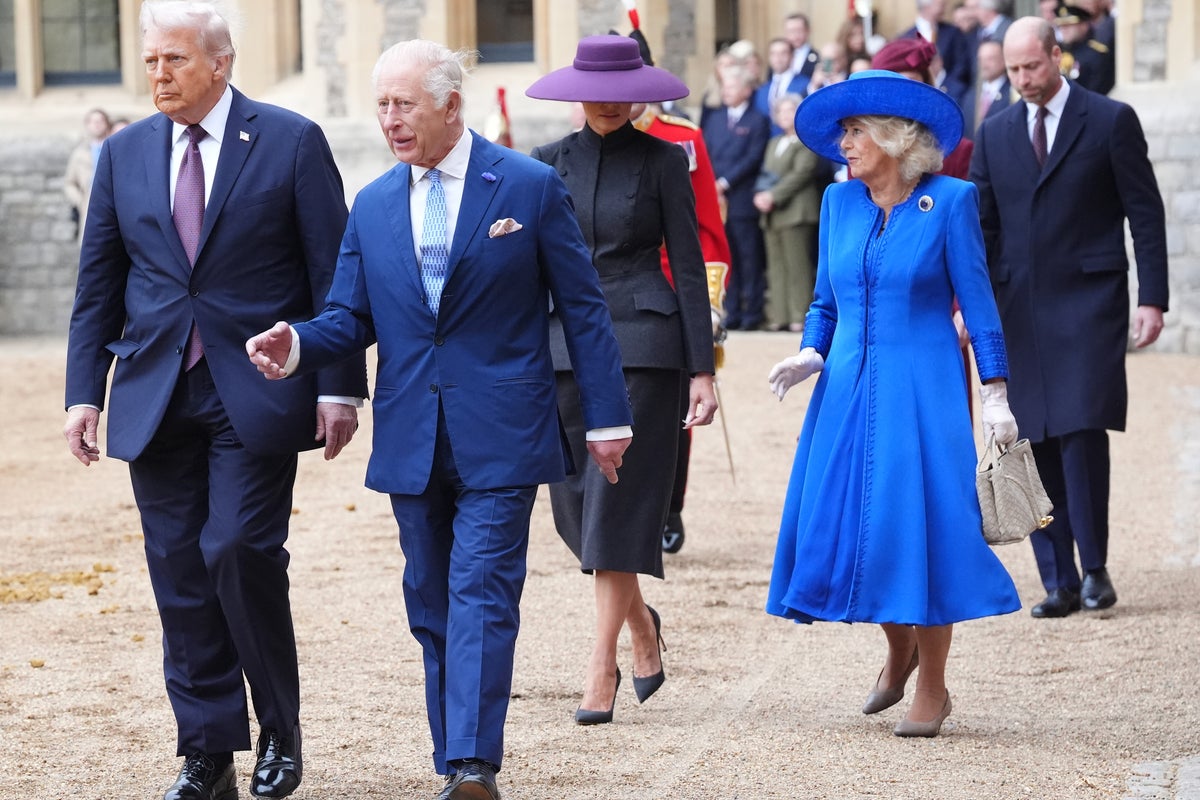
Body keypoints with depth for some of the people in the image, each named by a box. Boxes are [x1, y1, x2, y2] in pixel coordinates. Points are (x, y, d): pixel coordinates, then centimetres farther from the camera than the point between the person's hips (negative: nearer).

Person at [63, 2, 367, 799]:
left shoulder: (291, 142, -1)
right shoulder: (124, 155, 10)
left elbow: (333, 274, -2)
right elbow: (98, 286, 13)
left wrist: (339, 386, -7)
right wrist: (84, 392, 6)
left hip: (255, 395, -4)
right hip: (157, 398, 4)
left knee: (240, 551, -14)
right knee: (180, 576, 3)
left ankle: (281, 732, 5)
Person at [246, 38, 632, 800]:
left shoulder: (531, 187, -2)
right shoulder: (372, 207, 10)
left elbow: (583, 309, 0)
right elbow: (351, 316, 10)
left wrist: (607, 418, -2)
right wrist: (298, 346, -13)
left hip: (500, 439, -5)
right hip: (411, 443, 5)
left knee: (481, 594, -12)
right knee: (432, 603, 9)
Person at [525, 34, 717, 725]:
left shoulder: (663, 161, 0)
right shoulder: (549, 164, 9)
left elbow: (688, 265, -1)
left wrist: (702, 369, -6)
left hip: (641, 344, -4)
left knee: (620, 499, -8)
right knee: (577, 501, 6)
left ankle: (603, 668, -6)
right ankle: (640, 621, 31)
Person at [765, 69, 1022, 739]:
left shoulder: (949, 201, -5)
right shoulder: (840, 202, 8)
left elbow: (977, 300, -3)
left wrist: (995, 393, -7)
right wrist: (812, 353, -4)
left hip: (922, 389, -5)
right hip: (848, 388, 5)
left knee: (918, 526, -7)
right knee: (843, 523, 3)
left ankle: (932, 688, 6)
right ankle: (900, 649, 29)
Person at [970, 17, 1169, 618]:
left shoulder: (1110, 121, 0)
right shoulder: (995, 133, 11)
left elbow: (1145, 212, -1)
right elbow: (981, 224, 12)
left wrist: (1152, 298, -7)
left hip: (1089, 299, -4)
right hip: (1020, 307, 4)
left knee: (1083, 429, -15)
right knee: (1036, 444, 2)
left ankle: (1094, 566, -1)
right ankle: (1059, 583, 8)